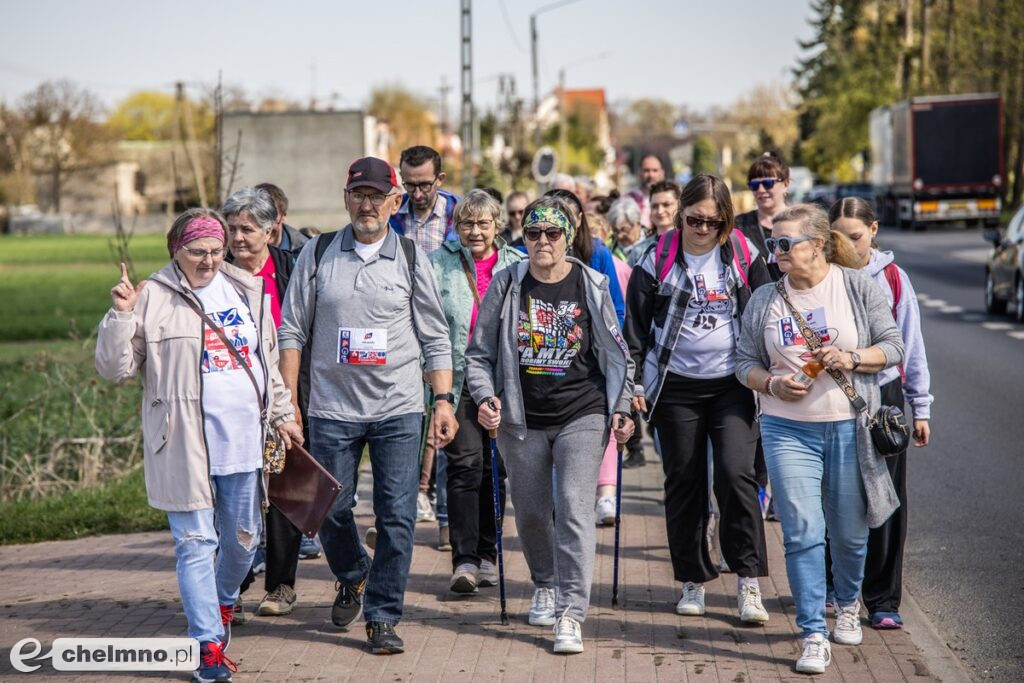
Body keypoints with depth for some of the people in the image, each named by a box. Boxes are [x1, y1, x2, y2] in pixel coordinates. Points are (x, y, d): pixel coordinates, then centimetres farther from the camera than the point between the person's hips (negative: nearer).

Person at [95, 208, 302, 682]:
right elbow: (115, 369, -8)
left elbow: (268, 361, 22)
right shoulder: (152, 298, -4)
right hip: (185, 444, -5)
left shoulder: (246, 291, 11)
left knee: (243, 538, 16)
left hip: (242, 440, 5)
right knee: (195, 542, -4)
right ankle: (208, 645, 1)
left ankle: (222, 604, 44)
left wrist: (281, 414, 21)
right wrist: (121, 314, -20)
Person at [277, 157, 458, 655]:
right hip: (332, 407, 1)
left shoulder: (411, 257, 5)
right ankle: (351, 577, 37)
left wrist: (443, 400, -1)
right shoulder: (318, 254, 5)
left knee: (396, 516, -3)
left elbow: (435, 337, 7)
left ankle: (382, 617, 9)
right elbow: (292, 331, 7)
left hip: (398, 409, 0)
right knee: (330, 508, 6)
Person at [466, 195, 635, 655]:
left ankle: (571, 616, -15)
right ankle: (545, 586, 40)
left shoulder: (591, 286, 2)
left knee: (574, 509, -14)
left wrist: (621, 409, 3)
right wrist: (485, 397, -8)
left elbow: (615, 353, 9)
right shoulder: (506, 286, 2)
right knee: (531, 512, 12)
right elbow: (479, 352, 7)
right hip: (522, 419, 2)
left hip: (582, 416, -2)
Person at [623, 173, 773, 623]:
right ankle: (693, 581, 17)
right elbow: (636, 326, 3)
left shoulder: (743, 256, 1)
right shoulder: (658, 260, -1)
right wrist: (635, 383, -2)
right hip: (676, 386, 1)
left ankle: (749, 581, -8)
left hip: (733, 384, 0)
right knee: (684, 484, 6)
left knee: (736, 474, -13)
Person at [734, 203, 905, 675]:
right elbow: (745, 362, 10)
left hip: (850, 427, -1)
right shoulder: (764, 300, 5)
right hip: (788, 429, 1)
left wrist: (853, 358, -15)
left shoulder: (857, 285, 0)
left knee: (850, 531, 11)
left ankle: (848, 604, 39)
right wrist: (772, 383, -10)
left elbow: (894, 347, 2)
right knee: (801, 532, -8)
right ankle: (814, 635, -2)